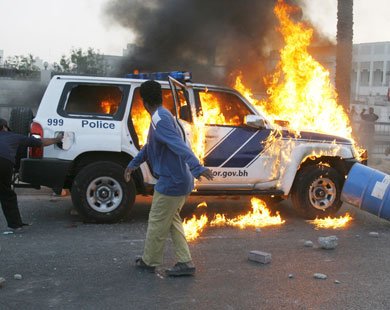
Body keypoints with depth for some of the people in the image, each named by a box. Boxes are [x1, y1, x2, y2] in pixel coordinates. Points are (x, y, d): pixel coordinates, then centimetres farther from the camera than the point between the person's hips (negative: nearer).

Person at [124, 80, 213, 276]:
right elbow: (149, 146, 30)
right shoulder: (162, 117, 15)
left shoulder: (160, 120, -18)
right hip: (180, 181, 10)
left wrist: (197, 168, -43)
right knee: (172, 220, 18)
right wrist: (133, 164, 36)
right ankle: (185, 263, 18)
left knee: (157, 222, 7)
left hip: (171, 182, -10)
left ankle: (149, 262, 24)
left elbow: (179, 146, -33)